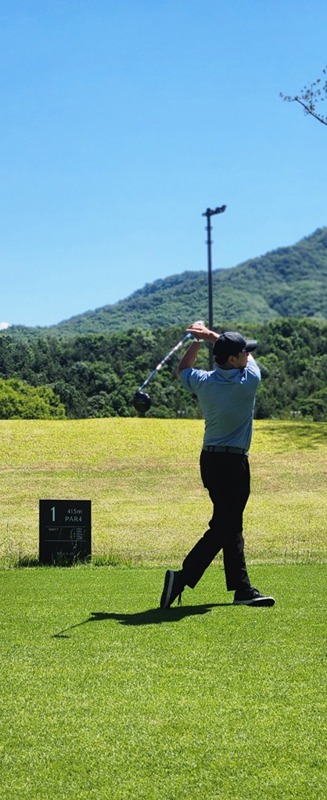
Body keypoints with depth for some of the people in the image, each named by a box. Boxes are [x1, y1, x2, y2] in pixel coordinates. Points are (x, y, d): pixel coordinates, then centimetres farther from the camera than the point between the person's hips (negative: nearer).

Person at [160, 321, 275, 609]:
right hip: (233, 463, -7)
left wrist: (197, 341, 13)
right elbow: (249, 356, 9)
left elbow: (183, 370, 24)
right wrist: (211, 335, 10)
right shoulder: (249, 380, -13)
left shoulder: (203, 382, -1)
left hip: (210, 461, 7)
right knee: (223, 527, -6)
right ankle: (183, 578, -15)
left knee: (231, 525, 12)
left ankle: (242, 588, 15)